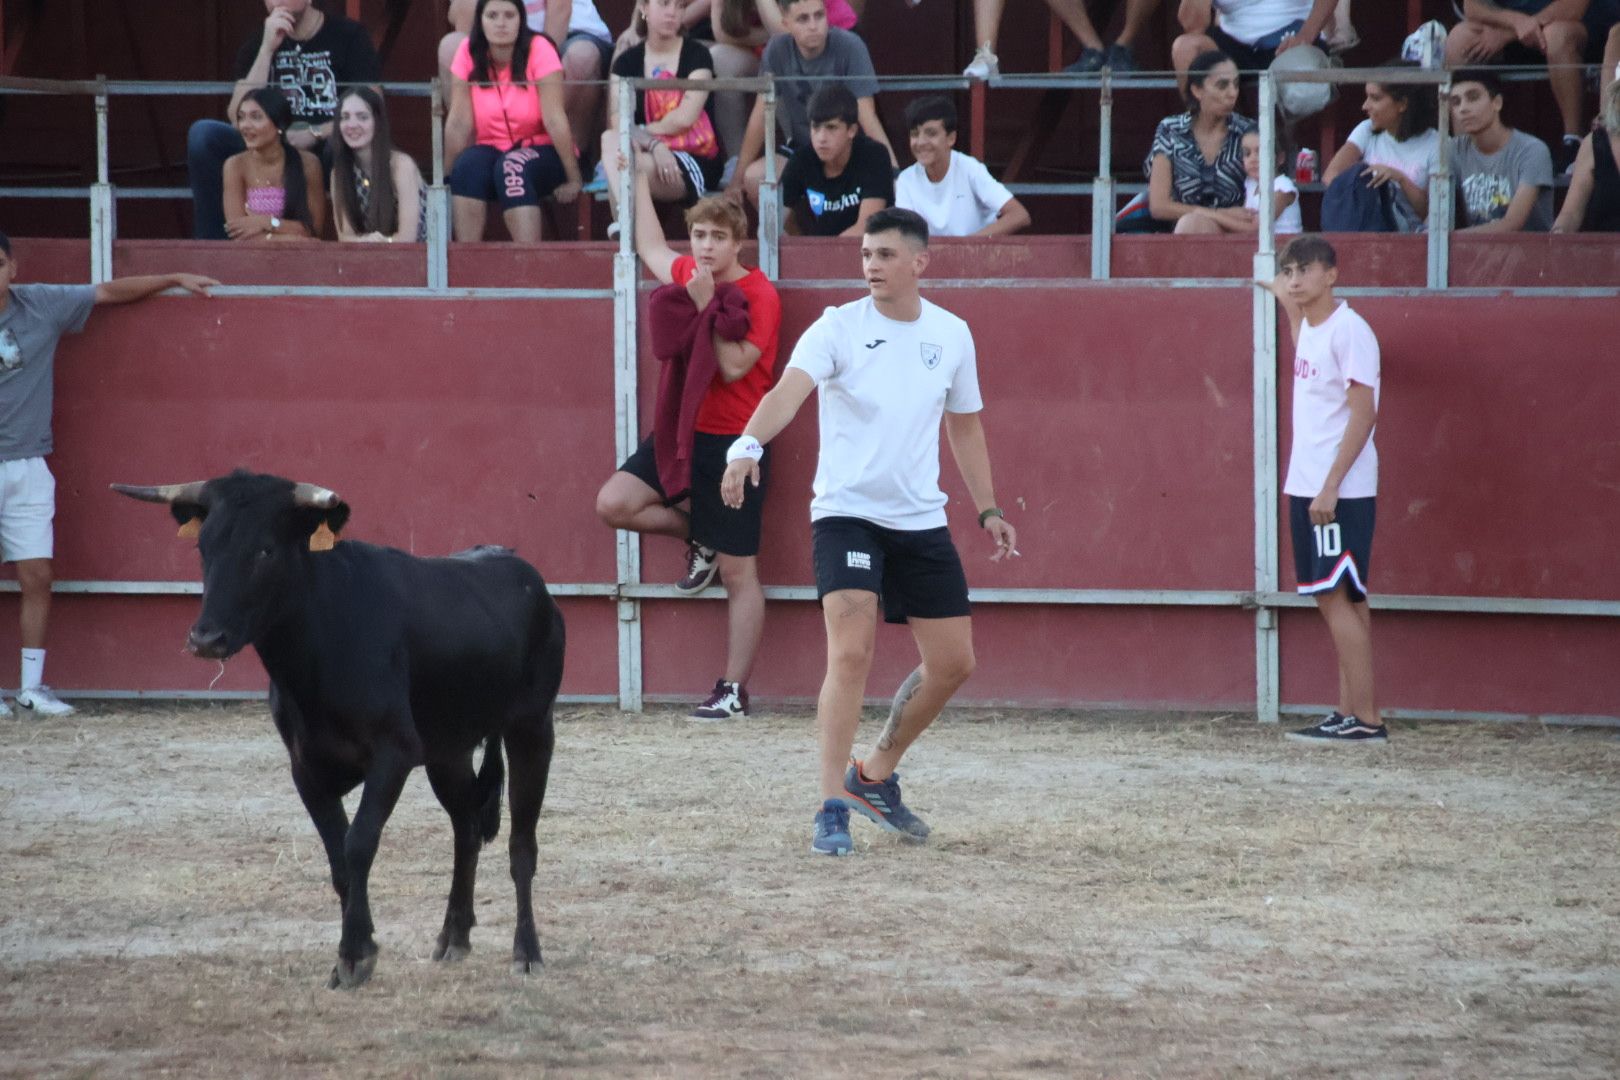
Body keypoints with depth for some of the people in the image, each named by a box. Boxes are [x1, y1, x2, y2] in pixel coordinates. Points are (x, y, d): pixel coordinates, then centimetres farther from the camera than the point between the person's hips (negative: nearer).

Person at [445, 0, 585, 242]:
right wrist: (449, 174, -12)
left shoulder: (538, 50, -14)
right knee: (468, 166, -29)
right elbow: (459, 122, -7)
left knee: (512, 168, -34)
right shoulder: (469, 54, -5)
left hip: (542, 152, -3)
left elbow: (554, 120, -18)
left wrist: (573, 179, -17)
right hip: (492, 149, 3)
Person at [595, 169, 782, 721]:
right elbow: (649, 247, 29)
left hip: (733, 444, -7)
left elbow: (734, 365, -23)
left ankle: (734, 690, 3)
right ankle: (698, 538, 13)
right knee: (614, 502, -13)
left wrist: (706, 306, -25)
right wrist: (639, 179, 31)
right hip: (682, 431, 7)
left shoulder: (759, 295, -12)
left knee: (738, 573, -1)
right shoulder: (687, 275, 7)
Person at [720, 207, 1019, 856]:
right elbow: (789, 390, -25)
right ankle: (832, 811, -14)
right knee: (851, 655, -18)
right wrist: (749, 445, -44)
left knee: (953, 662, 8)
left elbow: (965, 425, 19)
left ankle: (874, 776, 28)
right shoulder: (838, 328, -8)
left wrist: (987, 511, 18)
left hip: (922, 521, 5)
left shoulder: (952, 335, 5)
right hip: (846, 514, -5)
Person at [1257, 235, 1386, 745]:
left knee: (1338, 597, -10)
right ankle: (1349, 713, 10)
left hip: (1342, 490, -9)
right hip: (1307, 487, 9)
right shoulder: (1309, 329, 13)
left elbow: (1363, 414, -18)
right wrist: (1287, 302, 45)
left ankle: (1365, 719, -10)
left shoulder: (1348, 330, -13)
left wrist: (1331, 486, -22)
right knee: (1333, 599, 8)